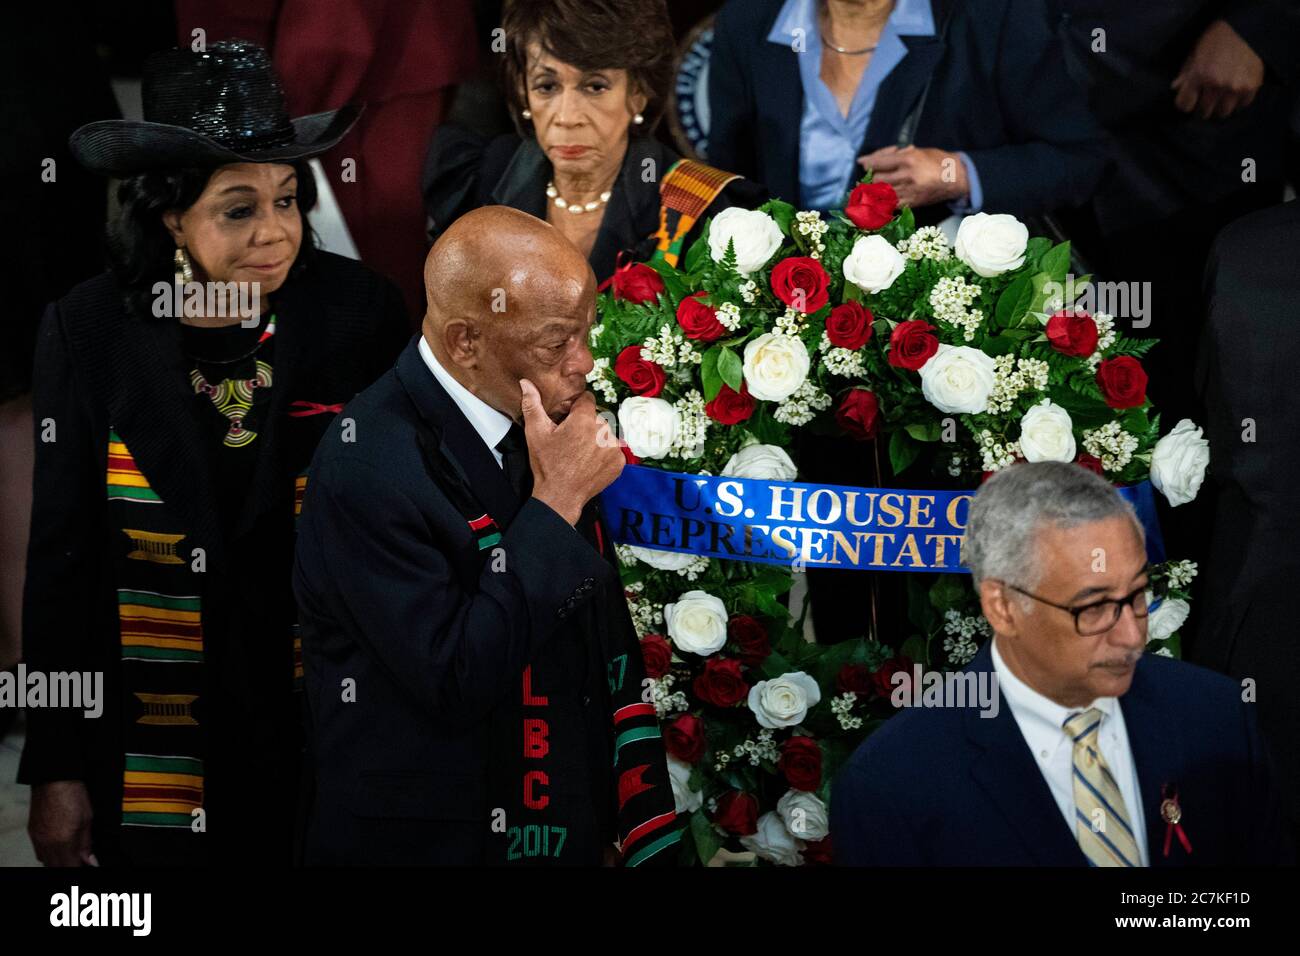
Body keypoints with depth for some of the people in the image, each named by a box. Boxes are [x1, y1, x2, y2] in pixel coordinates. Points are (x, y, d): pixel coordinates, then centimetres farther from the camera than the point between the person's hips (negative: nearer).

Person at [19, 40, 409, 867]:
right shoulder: (90, 332, -6)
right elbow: (62, 559, 0)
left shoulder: (363, 314, -8)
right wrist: (56, 772, 0)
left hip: (333, 749, 0)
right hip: (154, 760, 0)